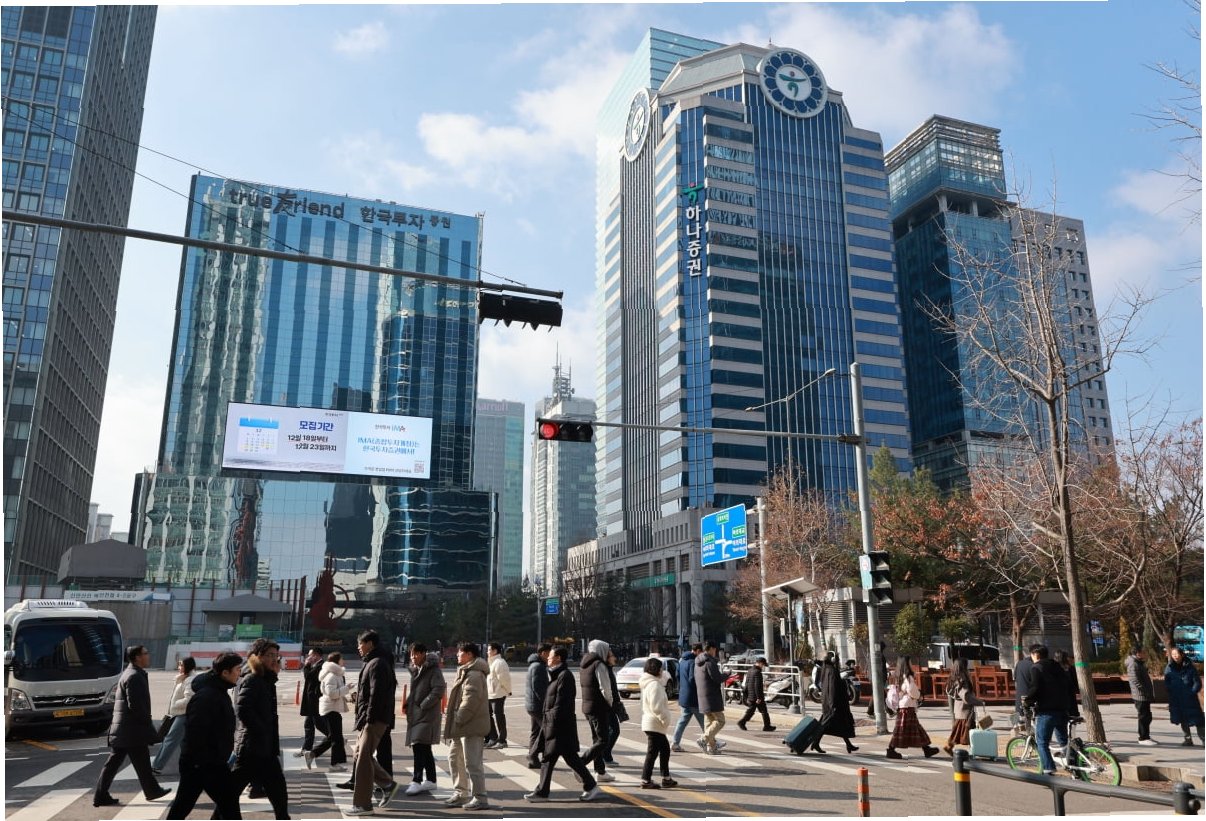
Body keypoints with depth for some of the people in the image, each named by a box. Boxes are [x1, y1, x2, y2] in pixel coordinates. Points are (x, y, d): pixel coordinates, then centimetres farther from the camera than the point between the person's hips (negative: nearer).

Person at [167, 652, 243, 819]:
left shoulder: (218, 691, 11)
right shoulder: (206, 696, -22)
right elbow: (195, 730, -26)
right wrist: (201, 759, -23)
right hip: (206, 762, -10)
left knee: (183, 802, 15)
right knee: (229, 801, -2)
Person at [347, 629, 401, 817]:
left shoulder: (377, 664, -13)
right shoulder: (372, 663, 19)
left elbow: (376, 694, -21)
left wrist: (369, 718, -22)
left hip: (375, 720, -10)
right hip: (369, 719, 10)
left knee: (363, 759, -7)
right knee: (360, 754, 14)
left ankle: (363, 805, -2)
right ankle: (388, 784, 22)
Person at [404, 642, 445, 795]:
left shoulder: (433, 670, -10)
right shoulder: (415, 670, 16)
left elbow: (438, 690, -18)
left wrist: (423, 705, -18)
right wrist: (408, 705, 10)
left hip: (427, 715, -9)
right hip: (415, 714, 9)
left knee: (419, 746, -15)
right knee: (425, 749, 13)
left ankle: (417, 781, -11)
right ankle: (430, 780, 21)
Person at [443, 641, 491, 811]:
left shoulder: (474, 674, -17)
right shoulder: (466, 672, 17)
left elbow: (471, 700, -25)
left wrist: (458, 719, -20)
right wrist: (451, 720, 16)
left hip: (471, 727, -11)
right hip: (462, 727, 11)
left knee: (472, 763, -6)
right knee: (454, 758, 19)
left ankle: (480, 798, 1)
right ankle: (460, 793, 29)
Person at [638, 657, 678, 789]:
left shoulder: (649, 683, 14)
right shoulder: (654, 684, -19)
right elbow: (656, 706, -26)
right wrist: (665, 720, -17)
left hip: (654, 724, 10)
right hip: (655, 724, -10)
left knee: (665, 749, 17)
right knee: (652, 752, -3)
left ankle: (666, 778, 23)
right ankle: (646, 780, 3)